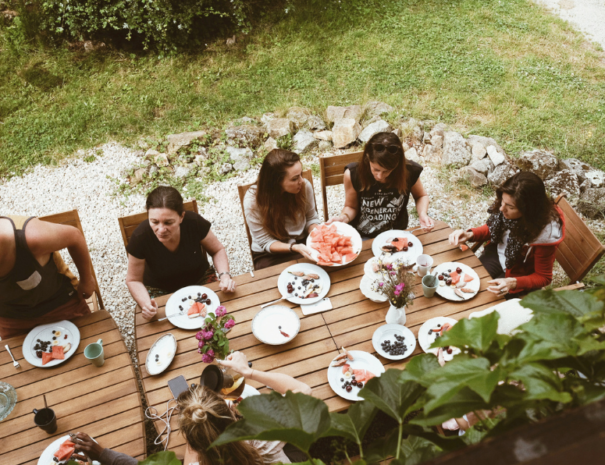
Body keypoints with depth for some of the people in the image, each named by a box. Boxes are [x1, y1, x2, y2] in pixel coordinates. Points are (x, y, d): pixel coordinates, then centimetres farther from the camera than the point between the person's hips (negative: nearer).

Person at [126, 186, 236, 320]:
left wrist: (224, 275, -22)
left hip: (200, 280, 2)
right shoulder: (140, 237, -27)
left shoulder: (195, 223, -25)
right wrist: (145, 303, -29)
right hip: (161, 292, -1)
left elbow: (217, 250, -4)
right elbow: (134, 280, -10)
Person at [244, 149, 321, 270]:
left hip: (302, 244, 3)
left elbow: (311, 219, 4)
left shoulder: (305, 186, -13)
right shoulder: (253, 200, -20)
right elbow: (266, 242, -14)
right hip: (270, 254, -3)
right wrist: (294, 248, -32)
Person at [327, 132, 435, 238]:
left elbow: (421, 196, 6)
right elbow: (351, 207, -1)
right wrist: (344, 217, -22)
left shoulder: (410, 171, -15)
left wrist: (423, 214, -12)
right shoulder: (353, 174, -17)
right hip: (363, 237, -1)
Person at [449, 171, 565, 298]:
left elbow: (543, 277, -17)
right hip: (496, 254, 5)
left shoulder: (545, 232, -34)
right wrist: (469, 234, -17)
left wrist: (513, 283, -35)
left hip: (517, 275, -5)